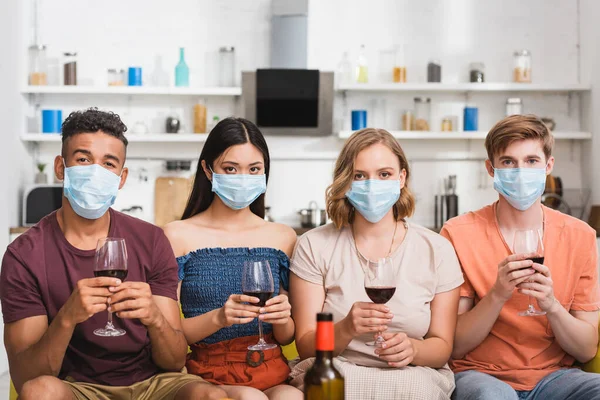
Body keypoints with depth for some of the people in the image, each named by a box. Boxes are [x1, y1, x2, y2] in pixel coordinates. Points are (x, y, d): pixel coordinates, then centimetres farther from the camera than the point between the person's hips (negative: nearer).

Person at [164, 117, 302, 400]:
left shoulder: (284, 237, 9)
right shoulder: (178, 236, -1)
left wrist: (282, 320, -10)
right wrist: (217, 318, -20)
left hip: (274, 375, 2)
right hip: (208, 375, -2)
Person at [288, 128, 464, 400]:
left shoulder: (436, 250, 3)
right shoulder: (314, 246, 1)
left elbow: (442, 346, 6)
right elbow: (305, 346, -2)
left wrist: (412, 349, -18)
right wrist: (346, 329, -24)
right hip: (333, 375, -1)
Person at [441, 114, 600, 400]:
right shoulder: (459, 233, -6)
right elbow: (454, 346, -7)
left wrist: (551, 306, -19)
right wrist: (498, 295, -23)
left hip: (554, 375, 2)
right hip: (481, 375, -2)